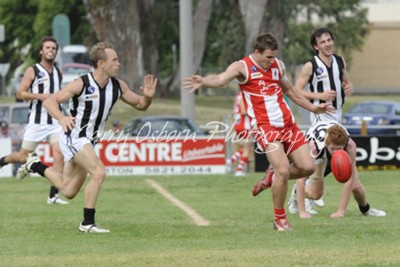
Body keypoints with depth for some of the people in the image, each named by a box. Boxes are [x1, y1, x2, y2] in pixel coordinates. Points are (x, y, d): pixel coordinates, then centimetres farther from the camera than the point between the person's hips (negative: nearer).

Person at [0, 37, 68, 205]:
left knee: (59, 154, -12)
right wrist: (39, 96, -20)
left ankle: (53, 195, -10)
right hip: (36, 121, -4)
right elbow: (20, 93, -8)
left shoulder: (58, 73, 14)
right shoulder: (33, 71, -3)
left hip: (55, 120, 4)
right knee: (24, 156, 2)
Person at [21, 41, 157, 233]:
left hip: (89, 142, 8)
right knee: (99, 173, -26)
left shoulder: (118, 86, -2)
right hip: (74, 137, -8)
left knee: (69, 192, 14)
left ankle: (35, 165, 37)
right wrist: (61, 118, -40)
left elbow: (139, 105, 9)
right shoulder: (82, 84, -19)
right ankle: (87, 223, -16)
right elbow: (50, 101, -20)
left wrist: (148, 97, -15)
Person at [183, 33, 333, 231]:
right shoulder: (243, 67, -6)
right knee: (284, 170, -19)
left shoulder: (278, 65, 13)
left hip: (288, 124, 7)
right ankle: (279, 218, -1)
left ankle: (272, 178, 27)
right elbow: (221, 79, -26)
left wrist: (313, 108, 34)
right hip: (266, 127, -7)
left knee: (307, 167, 1)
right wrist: (203, 82, -48)